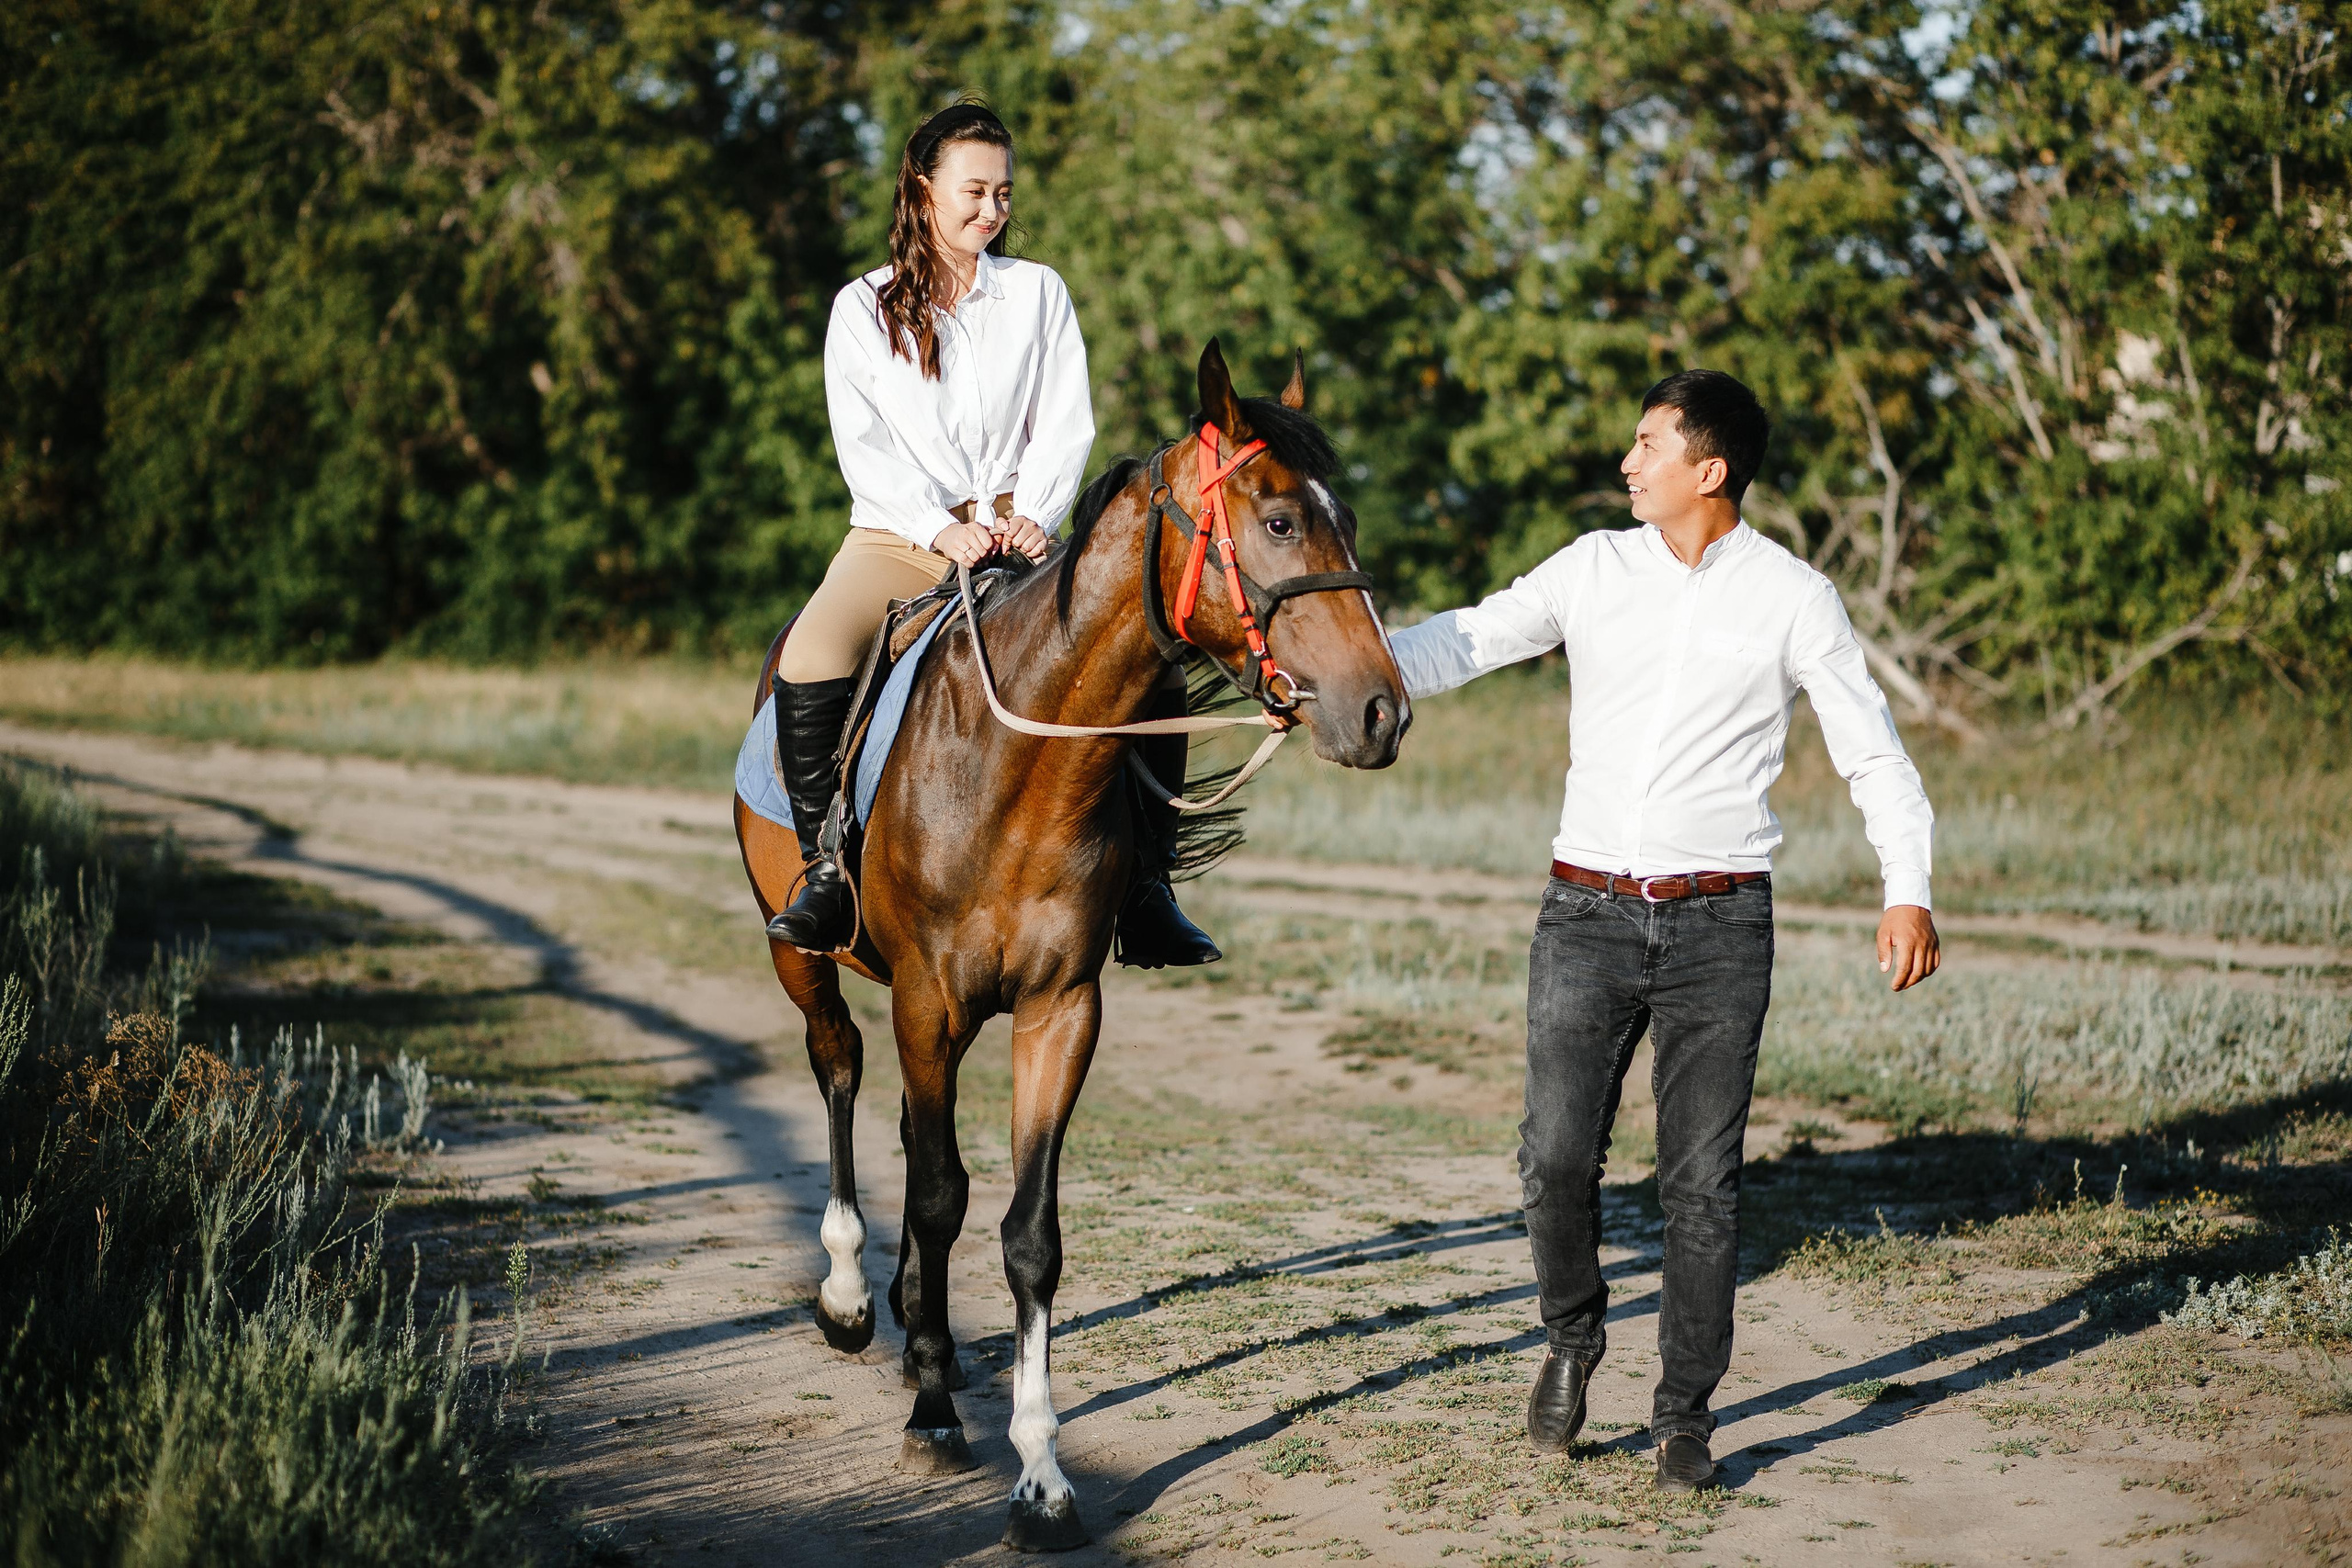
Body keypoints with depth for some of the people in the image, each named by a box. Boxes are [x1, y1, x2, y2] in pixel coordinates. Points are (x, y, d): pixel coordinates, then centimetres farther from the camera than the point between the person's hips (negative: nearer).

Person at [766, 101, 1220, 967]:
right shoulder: (863, 308, 7)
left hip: (1019, 535, 2)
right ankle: (823, 869, -20)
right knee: (811, 660, -33)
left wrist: (1031, 517, -14)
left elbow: (1066, 425, 5)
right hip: (898, 537, -2)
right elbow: (863, 446, -3)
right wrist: (942, 530, -17)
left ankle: (1146, 892, -15)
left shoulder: (1039, 293, 12)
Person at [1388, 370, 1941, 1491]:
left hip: (1717, 923, -2)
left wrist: (1908, 891, -13)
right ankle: (1571, 1334, 24)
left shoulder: (1794, 598, 1)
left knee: (1701, 1182, 0)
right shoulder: (1594, 569, 8)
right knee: (1556, 1156, -4)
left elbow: (1872, 751, 0)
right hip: (1587, 912, 2)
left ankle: (1684, 1415, 13)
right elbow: (1465, 642, 8)